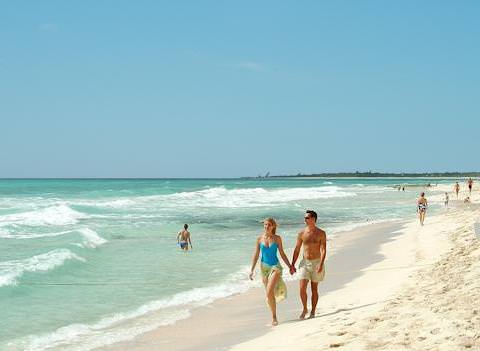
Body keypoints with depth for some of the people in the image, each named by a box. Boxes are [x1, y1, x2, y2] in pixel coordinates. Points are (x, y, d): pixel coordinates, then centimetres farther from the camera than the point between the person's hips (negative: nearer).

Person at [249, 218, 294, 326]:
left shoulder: (277, 238, -1)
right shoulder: (259, 239, 2)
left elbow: (282, 254, 6)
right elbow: (256, 255, 5)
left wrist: (290, 266, 4)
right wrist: (252, 270, 0)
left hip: (275, 266, -3)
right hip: (264, 267, 3)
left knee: (269, 292, -20)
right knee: (269, 294, 9)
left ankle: (274, 317, -11)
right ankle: (273, 317, 26)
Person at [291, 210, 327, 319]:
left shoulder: (321, 233, -6)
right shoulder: (301, 233, 2)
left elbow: (323, 250, -12)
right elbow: (297, 250, 7)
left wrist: (321, 265, -24)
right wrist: (292, 264, 3)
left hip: (316, 262, -2)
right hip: (305, 262, 2)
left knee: (314, 289, 5)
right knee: (302, 288, -8)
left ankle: (313, 312, 15)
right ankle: (305, 309, 11)